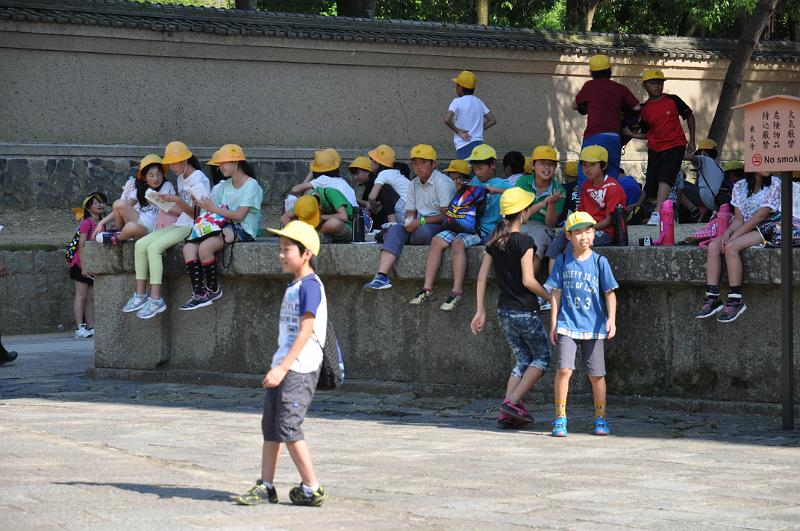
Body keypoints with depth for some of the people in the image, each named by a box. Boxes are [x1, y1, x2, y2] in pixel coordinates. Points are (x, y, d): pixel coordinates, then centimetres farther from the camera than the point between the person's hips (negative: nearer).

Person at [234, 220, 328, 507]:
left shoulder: (310, 286, -13)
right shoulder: (292, 286, 16)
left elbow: (305, 332, -20)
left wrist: (283, 367, -23)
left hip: (299, 368, -10)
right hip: (283, 365, 10)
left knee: (288, 427, -10)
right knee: (270, 426, 9)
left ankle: (312, 488, -2)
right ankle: (265, 487, 14)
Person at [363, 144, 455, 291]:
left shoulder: (442, 182, -8)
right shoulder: (414, 184, 16)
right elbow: (410, 213, 17)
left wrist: (421, 221, -19)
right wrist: (409, 222, -7)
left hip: (439, 225, -7)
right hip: (419, 225, 7)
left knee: (422, 231, -38)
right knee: (395, 230, -21)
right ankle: (381, 276, -38)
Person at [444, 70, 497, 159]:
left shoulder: (457, 102, -7)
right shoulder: (478, 102, 12)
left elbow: (447, 120, -22)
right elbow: (492, 120, 14)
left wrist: (458, 131, -8)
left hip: (464, 146, -6)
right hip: (479, 143, 6)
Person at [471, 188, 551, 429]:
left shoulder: (494, 241, 7)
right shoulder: (524, 241, -14)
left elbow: (482, 276, 6)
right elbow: (528, 280, -19)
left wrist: (480, 310, 9)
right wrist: (549, 296, -4)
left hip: (503, 311, 7)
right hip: (525, 310, -7)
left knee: (523, 360, 16)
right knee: (542, 357, 8)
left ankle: (507, 413, 4)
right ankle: (512, 402, -8)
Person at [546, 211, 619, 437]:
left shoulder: (599, 262, 1)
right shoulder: (563, 261, 4)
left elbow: (610, 293, 0)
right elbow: (556, 293, 7)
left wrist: (611, 319, -13)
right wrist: (553, 323, 3)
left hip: (593, 326, 0)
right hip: (567, 325, 0)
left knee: (596, 374, 5)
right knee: (564, 369, -13)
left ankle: (600, 418, 19)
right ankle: (560, 419, -4)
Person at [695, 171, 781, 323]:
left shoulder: (774, 184, -5)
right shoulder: (740, 186, 11)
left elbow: (761, 215, -13)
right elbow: (739, 219, 6)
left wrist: (735, 235, -18)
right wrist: (728, 232, -17)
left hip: (766, 230, -6)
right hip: (744, 229, 6)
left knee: (731, 247, -31)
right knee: (713, 246, -20)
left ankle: (735, 301, -30)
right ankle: (712, 299, -24)